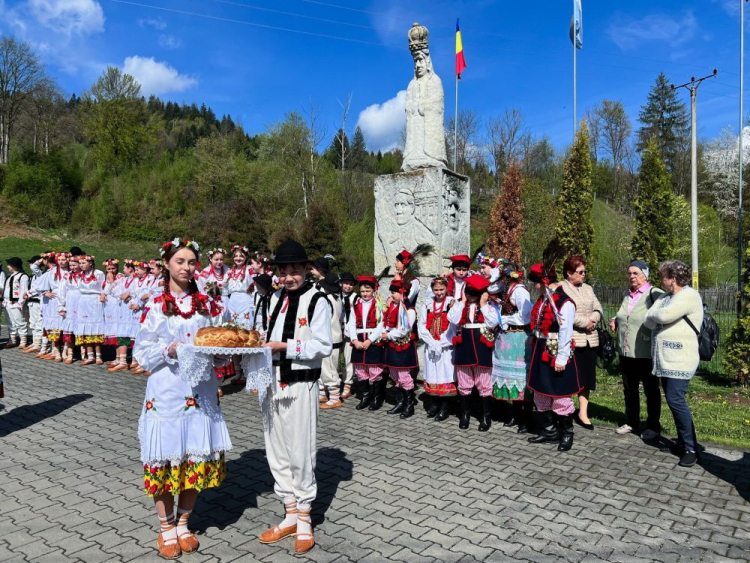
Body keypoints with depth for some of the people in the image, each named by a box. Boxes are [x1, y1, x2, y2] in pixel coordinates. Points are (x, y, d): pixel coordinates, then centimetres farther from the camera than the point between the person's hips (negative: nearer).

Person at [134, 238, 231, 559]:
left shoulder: (206, 304, 6)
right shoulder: (155, 305, -1)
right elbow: (143, 351, -2)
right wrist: (171, 350, -19)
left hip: (201, 391, 3)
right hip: (166, 391, -2)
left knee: (198, 456, 7)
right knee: (165, 457, 3)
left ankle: (183, 523, 27)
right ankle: (166, 528, 24)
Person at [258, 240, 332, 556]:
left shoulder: (316, 301, -9)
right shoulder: (277, 298, 11)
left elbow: (323, 347, -14)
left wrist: (285, 347, -18)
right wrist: (262, 342, 1)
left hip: (300, 385, -7)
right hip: (273, 382, 7)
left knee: (300, 454, 2)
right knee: (276, 452, 13)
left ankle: (304, 520, 21)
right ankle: (290, 515, 30)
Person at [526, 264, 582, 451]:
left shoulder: (565, 302, -18)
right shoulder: (543, 299, 8)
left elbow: (565, 333, -19)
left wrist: (561, 359, -19)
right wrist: (535, 352, 15)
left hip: (556, 354, -9)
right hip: (541, 353, 9)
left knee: (560, 395, 2)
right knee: (541, 394, 16)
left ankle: (567, 434, 19)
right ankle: (549, 430, 30)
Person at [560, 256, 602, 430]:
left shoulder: (588, 288, 16)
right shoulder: (560, 289, -5)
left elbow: (599, 310, 11)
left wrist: (593, 318, -10)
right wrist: (585, 321, -15)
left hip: (589, 339, 6)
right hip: (570, 340, -6)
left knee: (587, 377, 8)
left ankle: (582, 413, 17)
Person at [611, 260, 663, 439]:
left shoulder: (654, 293, -11)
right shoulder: (627, 294, 12)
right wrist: (616, 320, 10)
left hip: (647, 353, -7)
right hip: (626, 351, 7)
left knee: (651, 390, 9)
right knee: (629, 389, 17)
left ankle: (653, 426, 22)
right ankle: (631, 422, 31)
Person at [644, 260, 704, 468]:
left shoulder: (689, 295, -11)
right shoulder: (664, 297, 16)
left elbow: (664, 315, -22)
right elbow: (648, 321, 11)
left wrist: (653, 313, -3)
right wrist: (655, 318, -7)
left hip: (680, 359, -9)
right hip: (665, 358, 9)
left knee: (676, 400, -11)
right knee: (673, 400, 12)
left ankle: (691, 448, -1)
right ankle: (683, 442, 22)